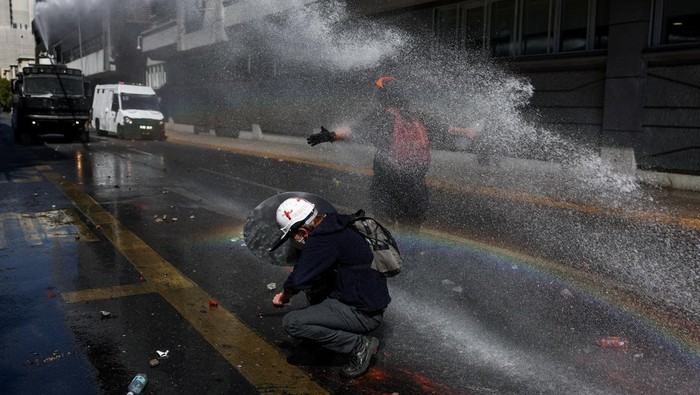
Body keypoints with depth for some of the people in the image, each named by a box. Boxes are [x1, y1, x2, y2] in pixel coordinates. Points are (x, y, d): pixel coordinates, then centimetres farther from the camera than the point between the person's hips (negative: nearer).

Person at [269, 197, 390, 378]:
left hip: (364, 314, -10)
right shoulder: (334, 225, 8)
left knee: (291, 323, -14)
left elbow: (298, 280, -25)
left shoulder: (323, 241, -22)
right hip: (372, 300, 10)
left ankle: (359, 344, -7)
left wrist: (285, 297, -3)